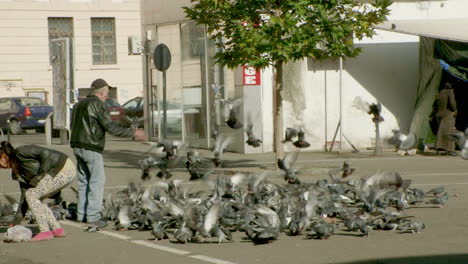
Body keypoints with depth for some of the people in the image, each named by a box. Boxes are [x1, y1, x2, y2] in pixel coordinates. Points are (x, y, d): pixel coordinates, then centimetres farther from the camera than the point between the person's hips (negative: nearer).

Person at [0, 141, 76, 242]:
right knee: (34, 199, 12)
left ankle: (45, 231, -9)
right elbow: (24, 195, 15)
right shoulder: (18, 171, 15)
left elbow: (46, 154, -19)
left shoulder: (20, 152, -11)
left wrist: (39, 176, -15)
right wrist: (16, 222, 14)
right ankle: (57, 229, 12)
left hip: (65, 168, -10)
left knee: (32, 195, -10)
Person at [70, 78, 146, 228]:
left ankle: (81, 215, 13)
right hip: (92, 148, -9)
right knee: (97, 181, -5)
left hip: (78, 147, 9)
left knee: (84, 181, 13)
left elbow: (73, 126, 22)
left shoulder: (79, 104, 16)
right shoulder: (98, 104, -11)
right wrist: (133, 133, -11)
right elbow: (111, 127, -17)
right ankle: (93, 216, -10)